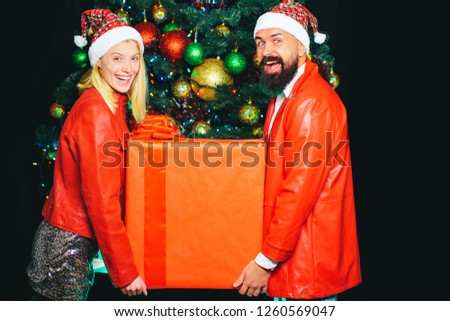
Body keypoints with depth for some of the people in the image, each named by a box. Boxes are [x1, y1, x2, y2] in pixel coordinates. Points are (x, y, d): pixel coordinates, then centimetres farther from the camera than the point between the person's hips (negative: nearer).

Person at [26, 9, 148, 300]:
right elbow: (100, 199, -21)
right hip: (66, 246, -8)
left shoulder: (113, 106, 8)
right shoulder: (94, 111, -19)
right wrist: (125, 271, -17)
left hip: (80, 242, 9)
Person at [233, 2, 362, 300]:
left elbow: (300, 191, -22)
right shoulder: (284, 96, 14)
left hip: (308, 260, -9)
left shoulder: (313, 102, -19)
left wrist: (266, 261, -17)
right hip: (290, 251, 9)